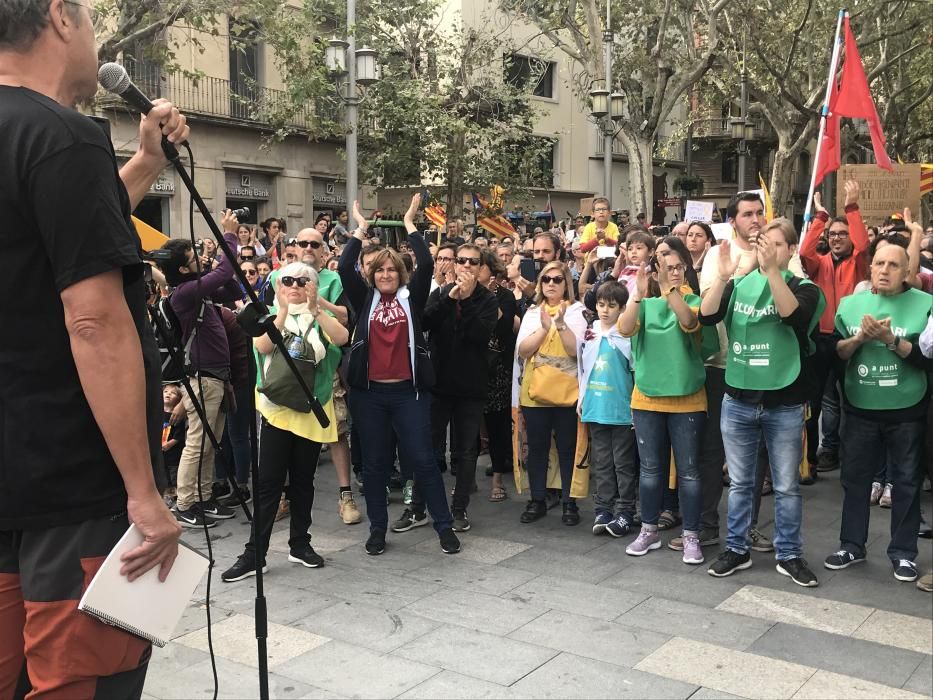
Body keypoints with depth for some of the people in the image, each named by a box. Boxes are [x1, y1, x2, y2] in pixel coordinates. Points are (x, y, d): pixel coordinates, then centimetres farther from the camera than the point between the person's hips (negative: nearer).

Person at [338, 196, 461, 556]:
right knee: (374, 463, 10)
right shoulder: (365, 299, 7)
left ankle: (445, 526, 11)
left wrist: (410, 223, -2)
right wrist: (360, 229, 2)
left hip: (408, 391, -1)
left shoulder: (411, 297, 5)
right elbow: (344, 267, -3)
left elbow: (427, 264, -8)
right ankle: (378, 528, 22)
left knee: (423, 459, 1)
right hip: (370, 392, 2)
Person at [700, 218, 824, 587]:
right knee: (740, 483, 12)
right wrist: (722, 276, -24)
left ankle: (789, 555, 21)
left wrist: (771, 270, -32)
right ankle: (737, 549, 24)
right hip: (738, 401, 2)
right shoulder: (739, 285, 4)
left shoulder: (803, 288, -1)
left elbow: (793, 315, -23)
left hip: (785, 405, -1)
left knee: (786, 486, 8)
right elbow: (706, 316, -11)